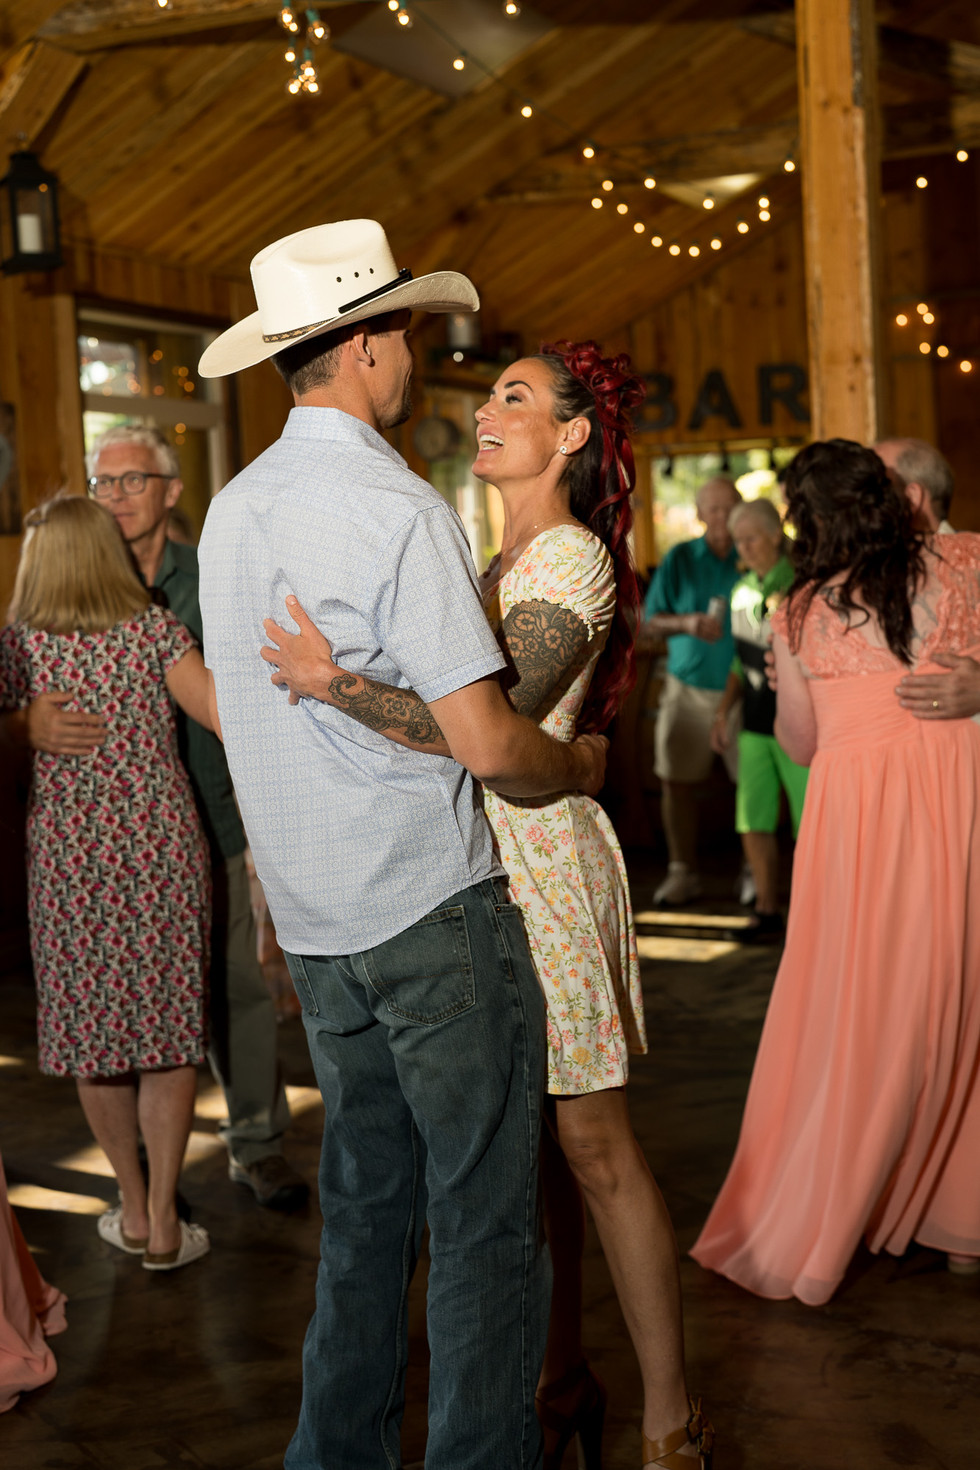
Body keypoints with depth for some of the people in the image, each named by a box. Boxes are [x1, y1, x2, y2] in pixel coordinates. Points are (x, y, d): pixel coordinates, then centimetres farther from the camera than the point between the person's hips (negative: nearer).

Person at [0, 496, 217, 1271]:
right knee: (169, 1028, 8)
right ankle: (163, 1222, 11)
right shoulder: (153, 628, -4)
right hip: (161, 850, 0)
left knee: (94, 1029, 14)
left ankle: (135, 1208, 25)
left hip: (69, 858, 1)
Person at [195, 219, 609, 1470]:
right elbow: (486, 742, -20)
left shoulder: (233, 511, 10)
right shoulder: (399, 509, -16)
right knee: (485, 1219, 2)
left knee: (366, 1202, 19)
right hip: (432, 910, -8)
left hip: (315, 920, 8)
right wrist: (580, 768, -1)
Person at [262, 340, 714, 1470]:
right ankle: (560, 1379, 26)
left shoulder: (572, 559, -11)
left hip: (544, 855, -8)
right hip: (476, 858, 8)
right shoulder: (505, 564, 17)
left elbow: (494, 721, -25)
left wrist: (333, 681, -29)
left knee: (591, 1146, -3)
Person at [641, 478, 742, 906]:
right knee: (677, 782, 2)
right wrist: (686, 623, -16)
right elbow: (649, 623, 1)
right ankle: (682, 874, 14)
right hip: (689, 687, 1)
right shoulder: (679, 560, 4)